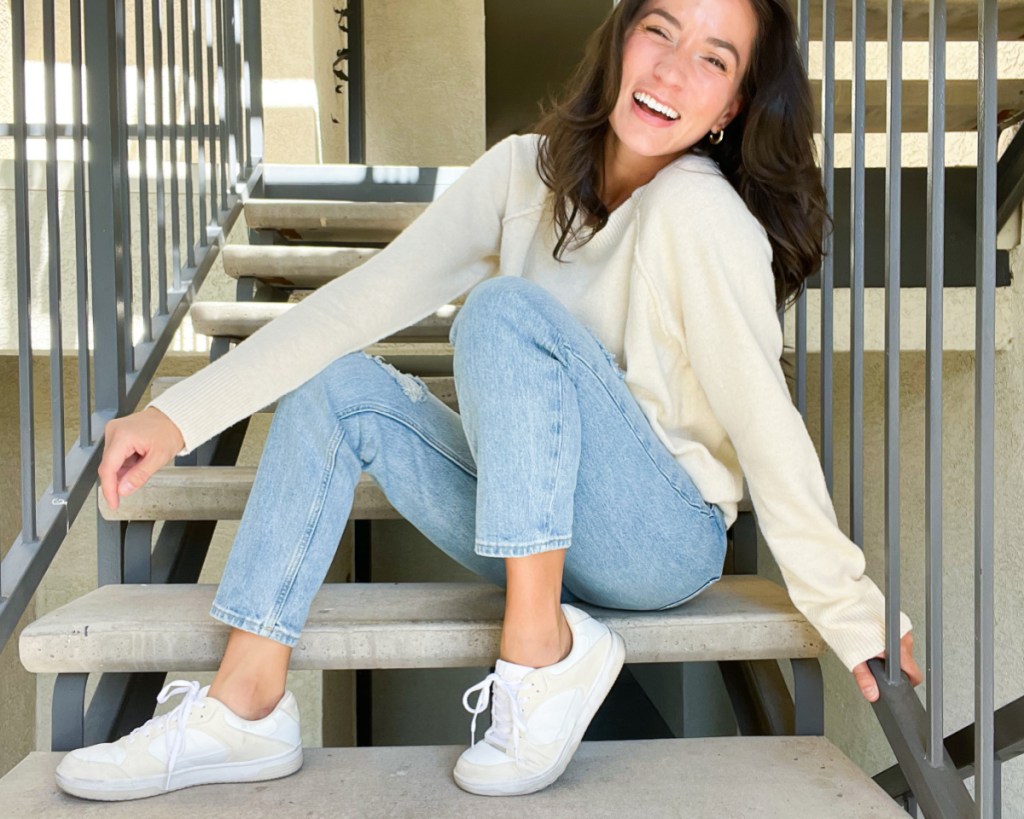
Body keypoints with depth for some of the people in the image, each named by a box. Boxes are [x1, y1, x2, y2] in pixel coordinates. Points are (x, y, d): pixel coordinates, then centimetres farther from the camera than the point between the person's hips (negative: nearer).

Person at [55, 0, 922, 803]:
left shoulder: (700, 207, -18)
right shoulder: (527, 172, -2)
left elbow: (764, 422, -18)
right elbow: (371, 296, -7)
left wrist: (859, 622, -16)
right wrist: (179, 413, -11)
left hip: (666, 542, -6)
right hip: (540, 531, 6)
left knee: (507, 309, -25)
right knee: (337, 383, -6)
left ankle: (544, 649, -21)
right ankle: (246, 708, -8)